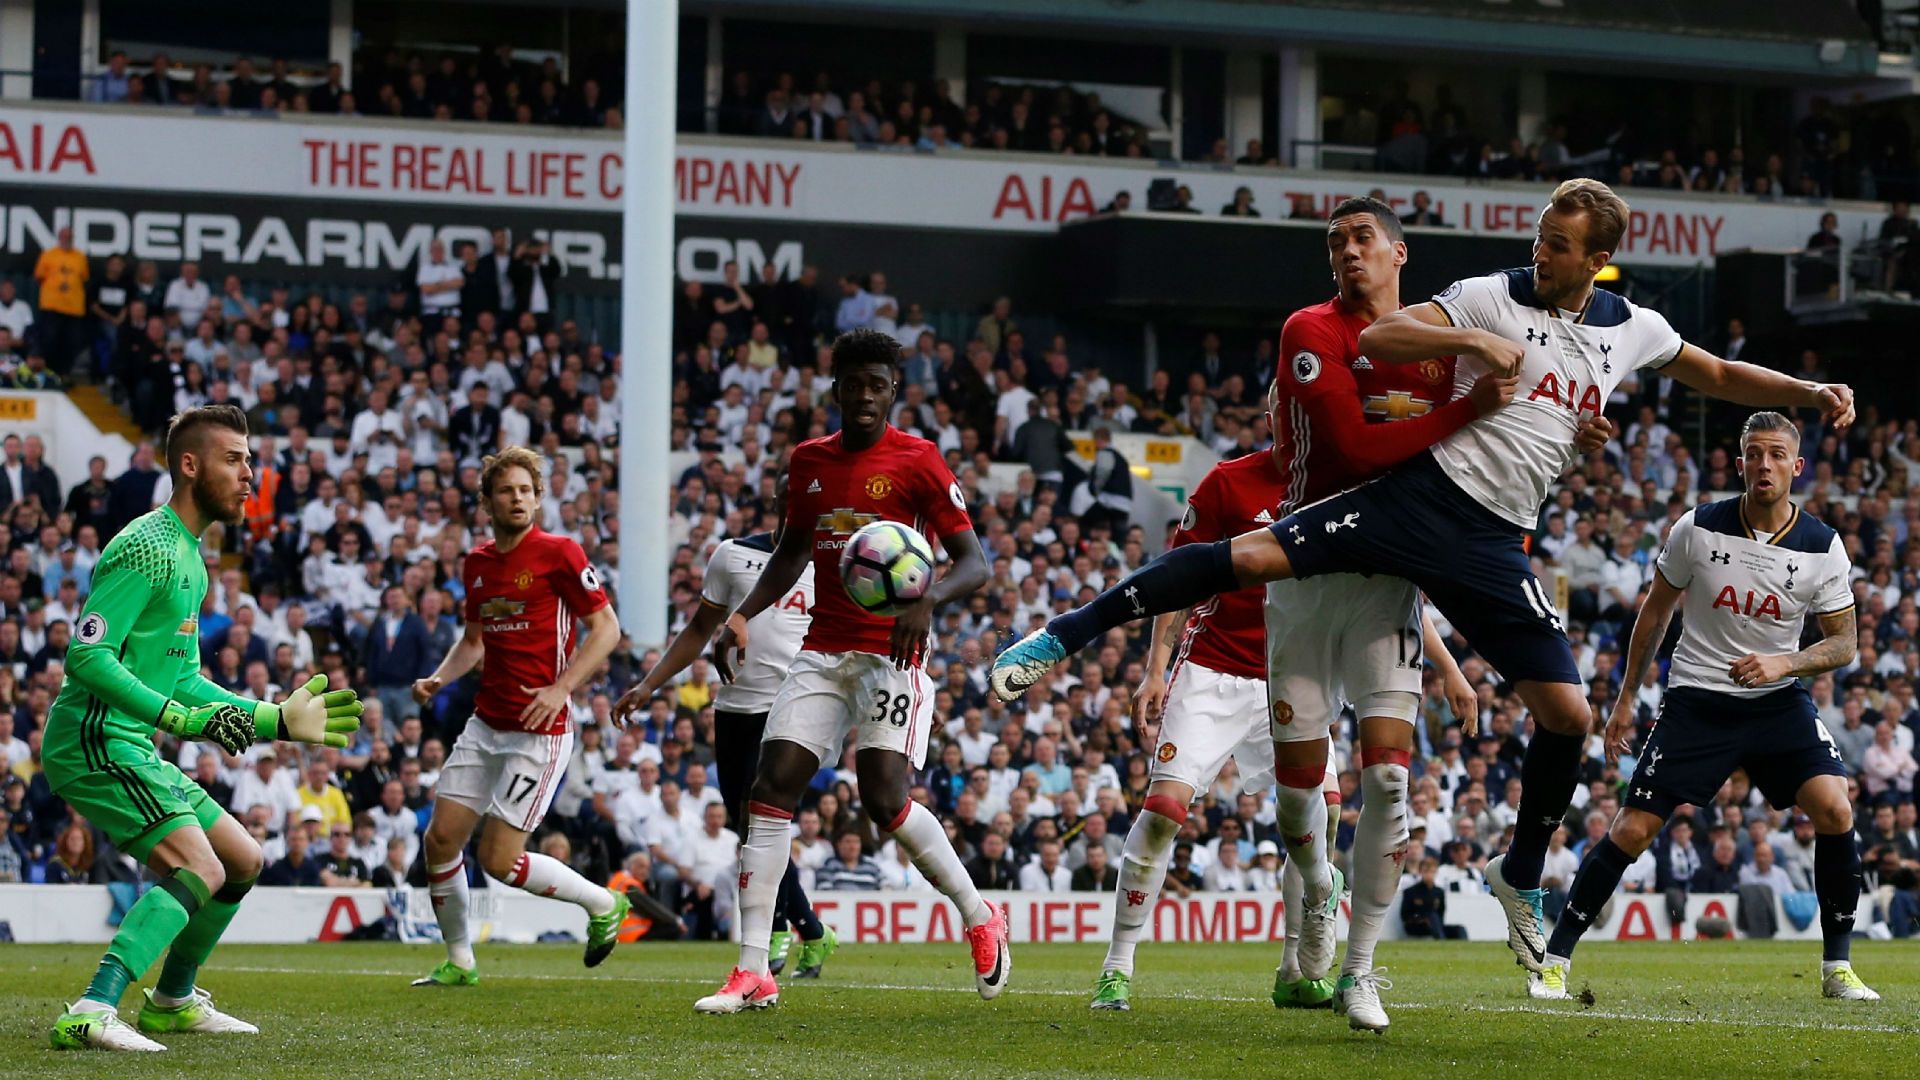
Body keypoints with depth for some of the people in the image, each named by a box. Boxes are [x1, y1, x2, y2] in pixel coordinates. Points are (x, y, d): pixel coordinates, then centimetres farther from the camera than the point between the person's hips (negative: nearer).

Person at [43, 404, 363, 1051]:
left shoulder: (188, 555, 19)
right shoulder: (146, 548, -14)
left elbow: (185, 682, 25)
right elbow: (86, 656, -22)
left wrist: (278, 720, 23)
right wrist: (182, 718, -29)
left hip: (131, 747, 10)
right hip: (95, 740, -10)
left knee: (242, 861, 17)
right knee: (198, 870, -23)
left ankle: (172, 1000, 32)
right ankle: (91, 1015, -32)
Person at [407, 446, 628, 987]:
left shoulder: (558, 553, -9)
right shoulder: (476, 563, 11)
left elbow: (606, 627, -9)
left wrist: (560, 688, -18)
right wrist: (439, 679, 5)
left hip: (540, 731, -7)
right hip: (485, 724, 7)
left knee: (499, 860, -9)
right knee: (441, 839, 1)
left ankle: (604, 904, 14)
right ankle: (459, 961, 17)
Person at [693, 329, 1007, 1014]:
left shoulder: (917, 461, -5)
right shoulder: (808, 461, 11)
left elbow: (974, 562, -7)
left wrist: (927, 602, -27)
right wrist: (742, 616, 13)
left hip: (891, 654, -5)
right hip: (822, 650, 5)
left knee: (885, 802, -18)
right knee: (771, 788, -7)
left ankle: (980, 918, 7)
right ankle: (752, 972, -7)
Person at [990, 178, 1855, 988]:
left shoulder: (1631, 330, 10)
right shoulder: (1492, 297, -1)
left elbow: (1721, 376, 27)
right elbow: (1375, 340, -10)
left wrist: (1810, 392, 16)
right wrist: (1472, 341, -20)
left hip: (1491, 543, 3)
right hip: (1420, 493, -3)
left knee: (1567, 714, -4)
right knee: (1250, 556, -19)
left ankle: (1521, 875, 21)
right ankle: (1062, 636, -12)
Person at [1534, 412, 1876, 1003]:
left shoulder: (1823, 548, -6)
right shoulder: (1697, 529, -7)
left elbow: (1845, 642, 1)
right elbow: (1656, 610, 8)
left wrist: (1785, 663, -18)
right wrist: (1626, 697, 10)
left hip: (1779, 703, 1)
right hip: (1696, 702, -1)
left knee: (1835, 810, -19)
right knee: (1631, 831, -7)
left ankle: (1837, 967, -5)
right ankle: (1555, 959, 7)